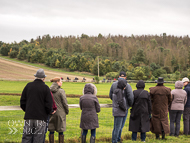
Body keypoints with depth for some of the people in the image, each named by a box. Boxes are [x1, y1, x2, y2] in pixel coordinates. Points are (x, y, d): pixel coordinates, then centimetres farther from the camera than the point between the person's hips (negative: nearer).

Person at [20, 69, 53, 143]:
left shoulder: (28, 85, 5)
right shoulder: (45, 88, -5)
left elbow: (22, 101, 9)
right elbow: (49, 104, -6)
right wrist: (49, 112, 13)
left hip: (28, 117, 3)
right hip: (41, 117, -3)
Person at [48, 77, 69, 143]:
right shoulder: (61, 91, -12)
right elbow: (65, 103, -9)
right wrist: (67, 111, 6)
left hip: (51, 113, 4)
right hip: (60, 113, -4)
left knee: (51, 131, 8)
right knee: (60, 131, 5)